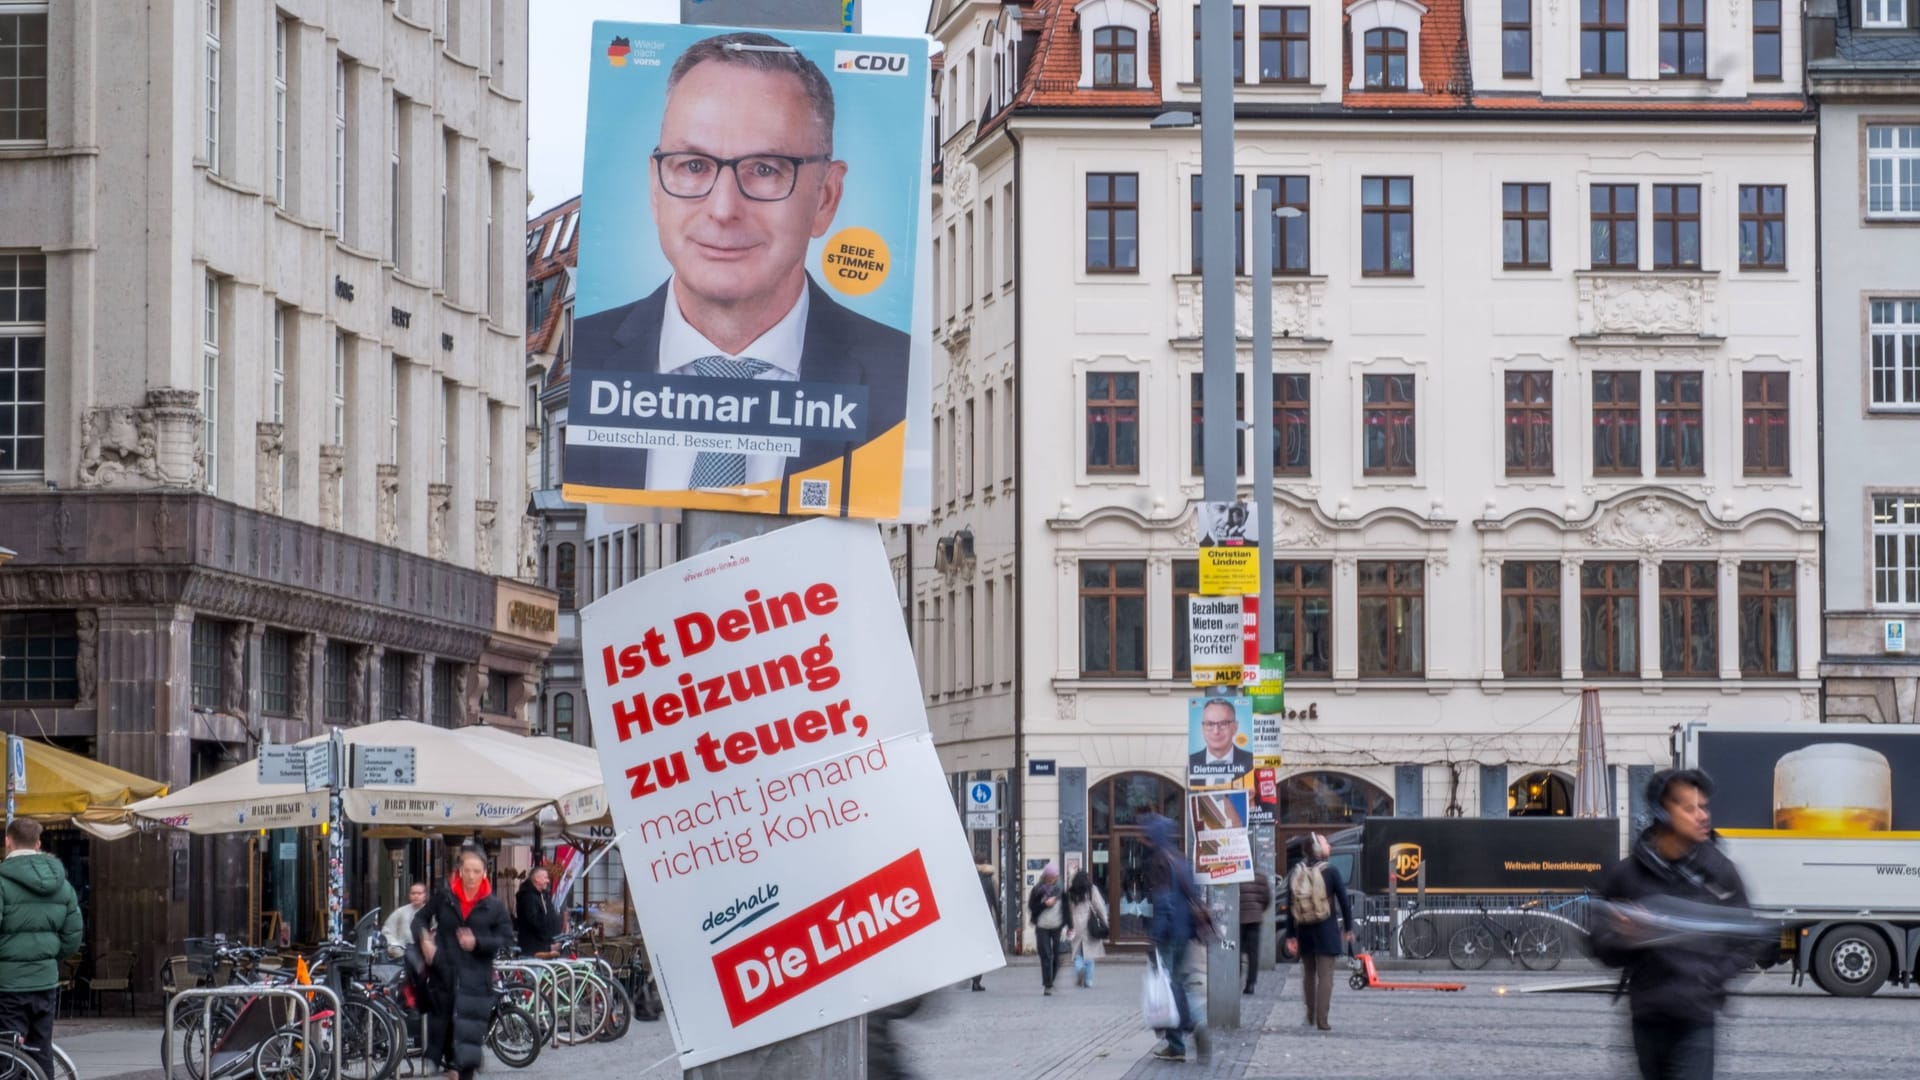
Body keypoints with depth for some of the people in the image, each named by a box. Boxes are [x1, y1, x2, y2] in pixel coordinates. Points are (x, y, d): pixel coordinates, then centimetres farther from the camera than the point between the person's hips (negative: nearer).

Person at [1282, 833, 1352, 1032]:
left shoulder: (1296, 872, 1)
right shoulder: (1331, 871, -10)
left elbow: (1290, 907, 2)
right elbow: (1344, 901, -6)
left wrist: (1290, 936, 5)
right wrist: (1348, 928, 5)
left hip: (1303, 930, 4)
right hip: (1326, 929, -4)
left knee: (1308, 973, 18)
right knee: (1325, 975, -3)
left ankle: (1310, 1016, 27)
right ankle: (1322, 1020, -8)